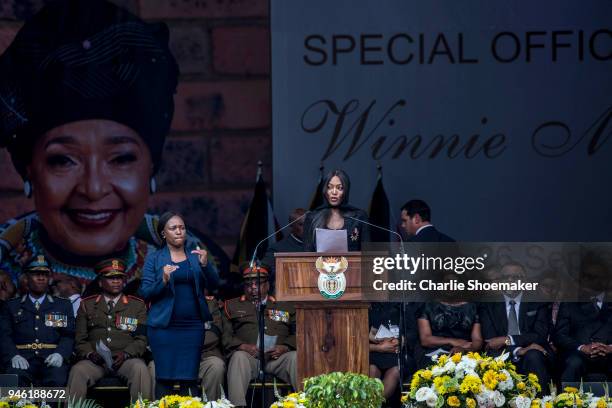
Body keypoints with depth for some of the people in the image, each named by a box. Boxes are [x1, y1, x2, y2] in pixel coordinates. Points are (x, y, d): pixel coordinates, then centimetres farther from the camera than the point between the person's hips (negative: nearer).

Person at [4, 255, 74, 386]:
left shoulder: (63, 306, 22)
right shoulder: (12, 306, 21)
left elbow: (68, 336, 11)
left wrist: (60, 354, -11)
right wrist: (14, 355, -12)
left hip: (52, 360, 0)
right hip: (23, 359, 0)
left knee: (57, 380, -35)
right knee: (16, 379, -36)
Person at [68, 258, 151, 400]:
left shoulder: (137, 305, 16)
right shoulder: (87, 305, 18)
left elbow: (141, 340, 7)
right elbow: (80, 340, 13)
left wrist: (125, 354, -13)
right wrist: (90, 354, -10)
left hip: (126, 359, 0)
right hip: (95, 361, 0)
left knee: (140, 370, -34)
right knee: (77, 371, -32)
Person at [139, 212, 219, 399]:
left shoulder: (195, 254, 11)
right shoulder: (154, 258, 6)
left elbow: (213, 286, 4)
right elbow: (145, 292, 0)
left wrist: (205, 264, -14)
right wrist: (163, 281, -18)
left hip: (192, 325, 1)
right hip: (164, 325, -1)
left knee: (189, 379, -3)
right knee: (165, 378, -6)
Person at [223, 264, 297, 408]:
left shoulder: (284, 306, 26)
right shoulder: (232, 306, 23)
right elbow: (226, 336, 9)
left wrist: (284, 347, -8)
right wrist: (244, 346, -10)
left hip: (278, 356, 1)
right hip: (248, 355, -1)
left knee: (295, 358, -31)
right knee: (239, 357, -35)